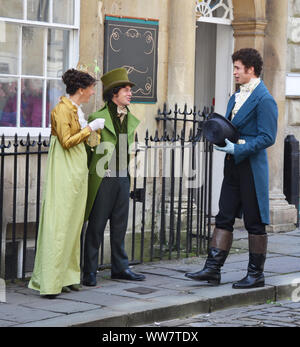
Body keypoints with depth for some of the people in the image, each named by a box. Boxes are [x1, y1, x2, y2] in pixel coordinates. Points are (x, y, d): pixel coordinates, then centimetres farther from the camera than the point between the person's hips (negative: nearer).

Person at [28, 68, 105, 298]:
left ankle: (67, 276, 13)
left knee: (74, 223, 9)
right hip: (65, 170, -9)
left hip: (78, 170, 9)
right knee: (59, 224, -10)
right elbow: (66, 141, -18)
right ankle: (50, 281, -9)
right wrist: (90, 128, -13)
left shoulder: (77, 109, 15)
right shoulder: (62, 109, -12)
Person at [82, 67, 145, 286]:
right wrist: (88, 175, -2)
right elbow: (87, 148, -3)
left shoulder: (131, 120, 12)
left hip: (122, 179, 6)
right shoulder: (97, 118, -7)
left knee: (120, 226, 11)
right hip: (102, 179, -6)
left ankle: (120, 268, 20)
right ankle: (90, 272, 6)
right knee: (96, 226, -1)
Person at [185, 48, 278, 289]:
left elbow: (267, 137, -18)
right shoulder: (236, 98, 16)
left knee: (255, 223, 1)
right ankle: (212, 269, 9)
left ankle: (256, 274, 11)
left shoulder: (264, 100, -12)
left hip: (252, 167, -9)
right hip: (233, 166, 9)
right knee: (224, 218, 7)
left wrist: (237, 148, -20)